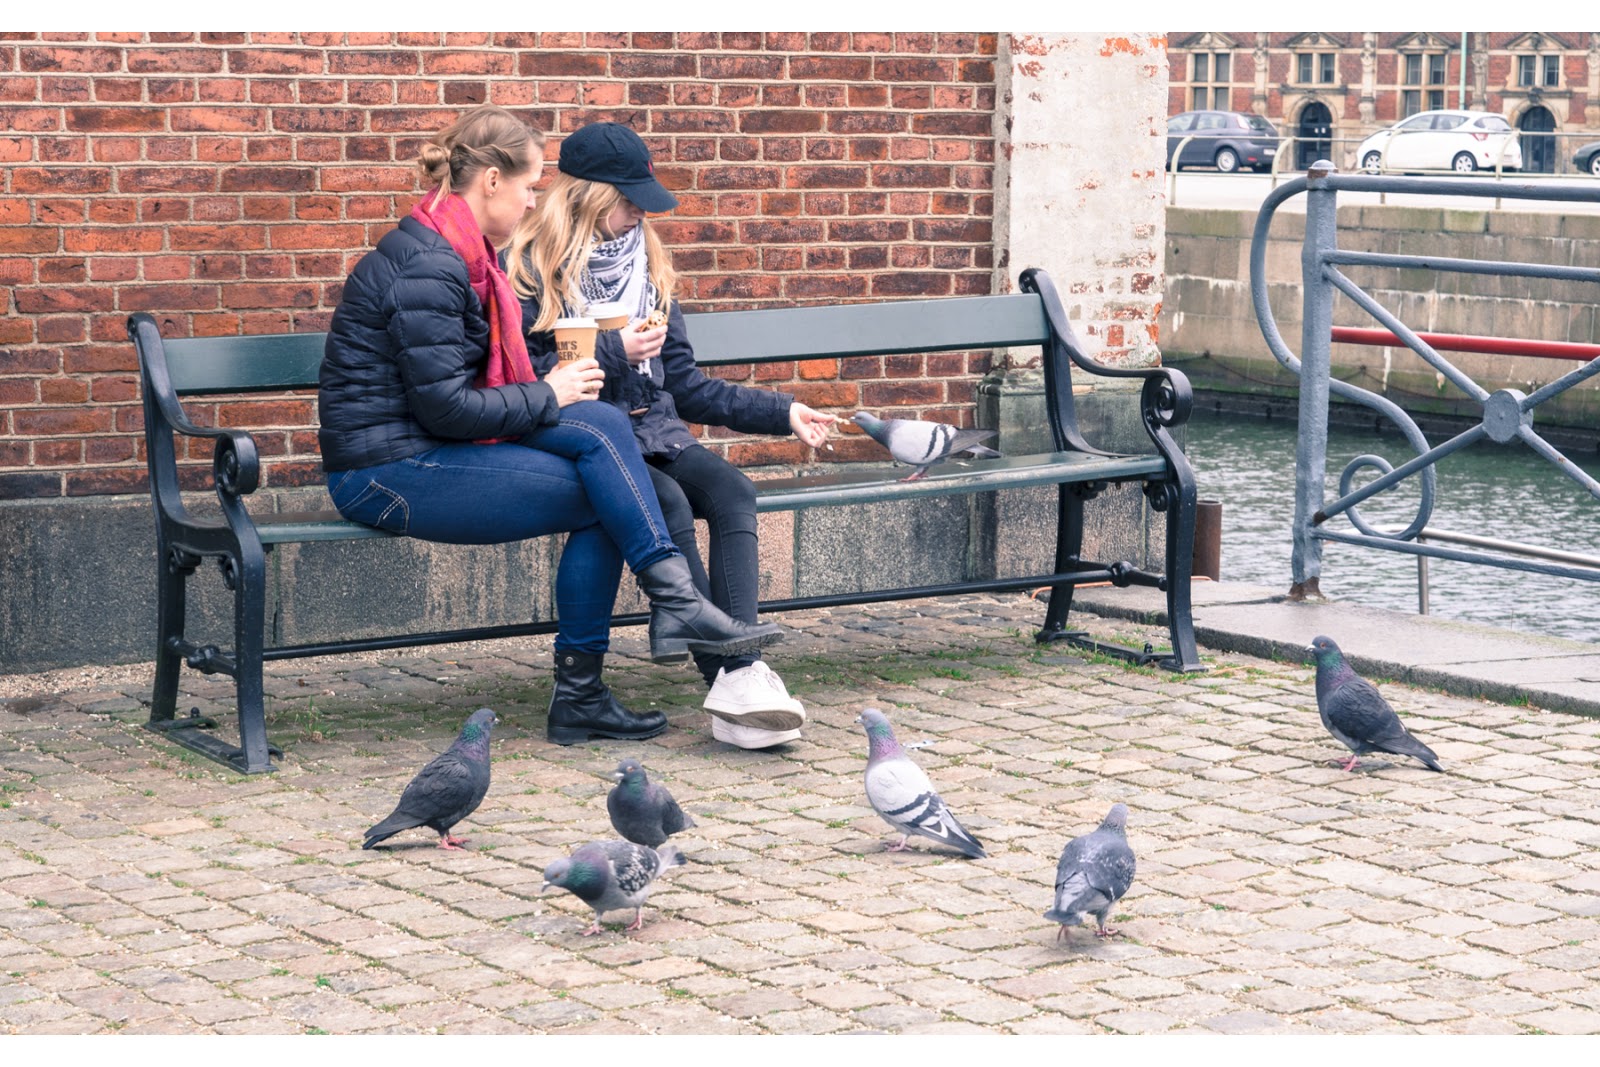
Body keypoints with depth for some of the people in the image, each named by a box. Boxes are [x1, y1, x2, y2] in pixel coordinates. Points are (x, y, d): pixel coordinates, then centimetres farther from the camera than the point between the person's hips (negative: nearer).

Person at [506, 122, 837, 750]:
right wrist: (611, 354, -12)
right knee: (668, 505, -33)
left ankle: (741, 675, -41)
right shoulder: (528, 268, 0)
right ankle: (728, 672, -35)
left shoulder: (647, 267, 19)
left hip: (653, 432, 5)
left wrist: (783, 413, 12)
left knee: (731, 490, -26)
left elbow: (685, 386, 20)